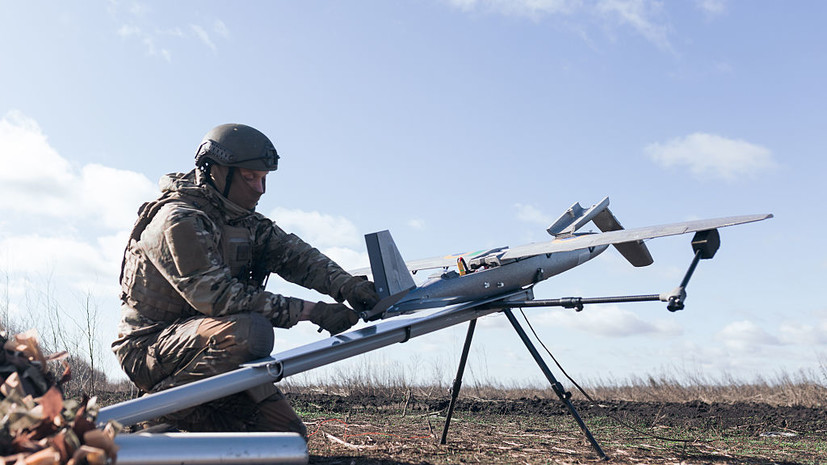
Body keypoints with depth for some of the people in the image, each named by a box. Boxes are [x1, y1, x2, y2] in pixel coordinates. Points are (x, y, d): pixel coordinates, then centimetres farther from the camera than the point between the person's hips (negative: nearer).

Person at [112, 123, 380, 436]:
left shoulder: (245, 221, 7)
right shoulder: (179, 220, -20)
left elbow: (292, 253, -3)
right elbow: (218, 297, -27)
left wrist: (347, 285, -23)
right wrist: (311, 311, -30)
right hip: (150, 347, -8)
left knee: (289, 433, 0)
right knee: (249, 331, -35)